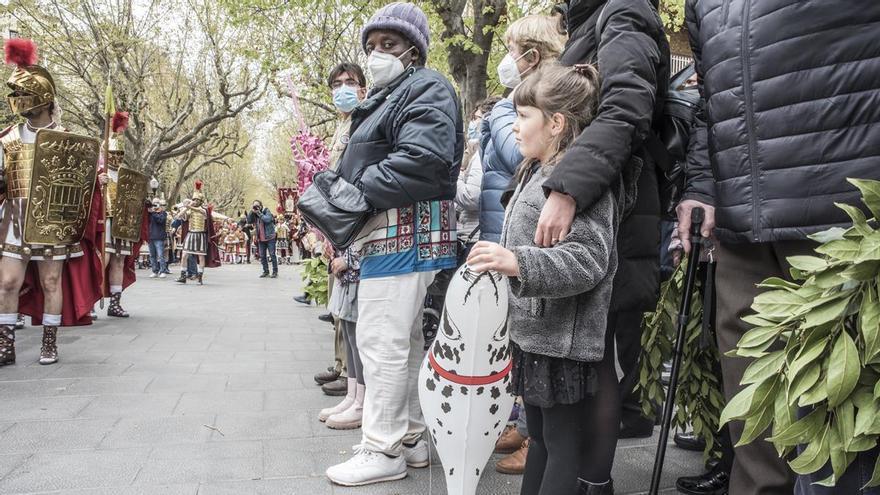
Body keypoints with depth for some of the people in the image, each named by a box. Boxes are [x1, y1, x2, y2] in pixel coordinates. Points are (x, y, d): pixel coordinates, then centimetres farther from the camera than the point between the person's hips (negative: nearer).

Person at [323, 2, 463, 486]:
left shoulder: (426, 89, -6)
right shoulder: (385, 98, 26)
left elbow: (422, 160, -23)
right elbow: (360, 167, 28)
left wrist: (358, 197, -17)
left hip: (406, 234, -10)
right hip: (387, 234, 10)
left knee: (382, 340, -8)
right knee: (405, 342, 13)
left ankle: (383, 449, 1)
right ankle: (409, 437, 22)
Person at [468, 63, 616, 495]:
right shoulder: (535, 172, 13)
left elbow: (587, 258, -28)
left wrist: (519, 263, -38)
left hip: (566, 342, -10)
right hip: (532, 334, 10)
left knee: (567, 445, 2)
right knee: (540, 437, 20)